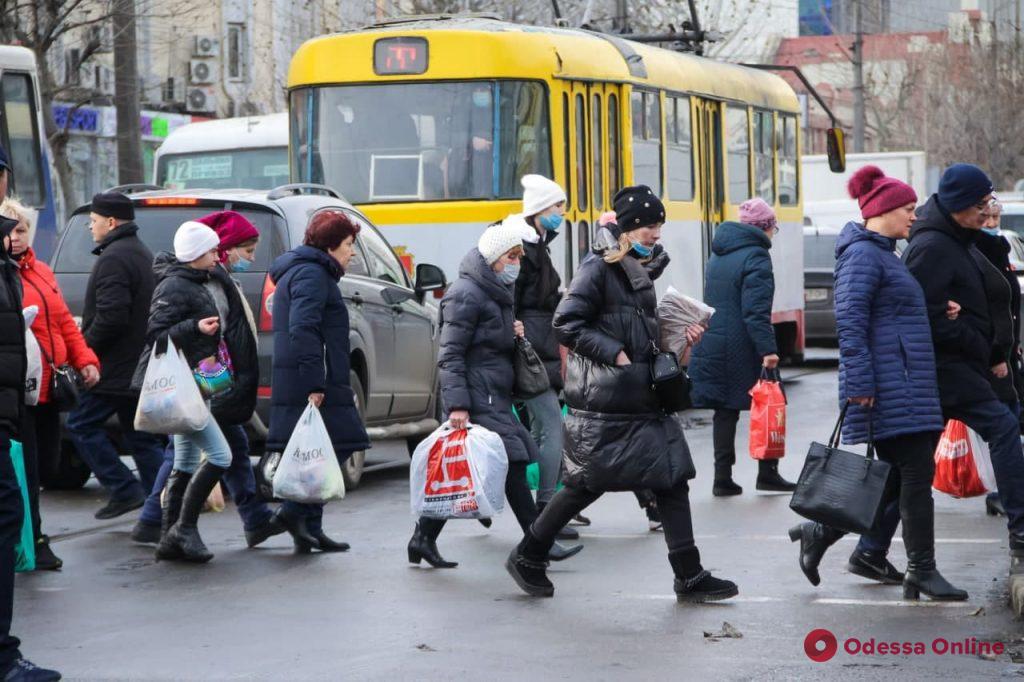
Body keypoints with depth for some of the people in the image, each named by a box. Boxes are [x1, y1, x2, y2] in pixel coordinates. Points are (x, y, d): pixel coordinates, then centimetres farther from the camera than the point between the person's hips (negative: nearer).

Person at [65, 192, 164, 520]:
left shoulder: (113, 259, -15)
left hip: (114, 367, -9)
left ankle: (124, 490, -6)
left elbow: (111, 315, -24)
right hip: (140, 366, 9)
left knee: (82, 425, 0)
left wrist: (85, 346, -12)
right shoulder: (143, 255, 17)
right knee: (141, 435, 11)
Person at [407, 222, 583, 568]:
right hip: (478, 398, -10)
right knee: (513, 464, -11)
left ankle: (423, 539, 14)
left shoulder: (498, 292, 19)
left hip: (495, 394, 10)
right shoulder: (466, 294, -11)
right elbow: (450, 354, -16)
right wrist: (457, 404, -22)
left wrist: (512, 333, 8)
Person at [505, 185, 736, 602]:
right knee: (587, 485, 0)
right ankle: (527, 558, 16)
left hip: (641, 401, 8)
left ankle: (690, 578, 3)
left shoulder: (637, 273, 17)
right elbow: (566, 325, -16)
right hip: (602, 405, -8)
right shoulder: (598, 269, -10)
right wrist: (614, 354, -19)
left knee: (673, 482, 1)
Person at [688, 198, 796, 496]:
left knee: (725, 411, 9)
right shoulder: (755, 257, -12)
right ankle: (767, 473, 8)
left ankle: (723, 479, 7)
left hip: (712, 345, 7)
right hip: (742, 348, -7)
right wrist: (767, 349, -24)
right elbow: (756, 311, -21)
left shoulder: (718, 254, 14)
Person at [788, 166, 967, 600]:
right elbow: (850, 320, -19)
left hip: (905, 386, 10)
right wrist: (859, 382, -24)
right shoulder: (863, 254, -11)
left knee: (898, 475, 10)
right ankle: (921, 571, -5)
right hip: (890, 385, -10)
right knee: (916, 474, -8)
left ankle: (821, 533, 16)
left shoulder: (883, 254, 22)